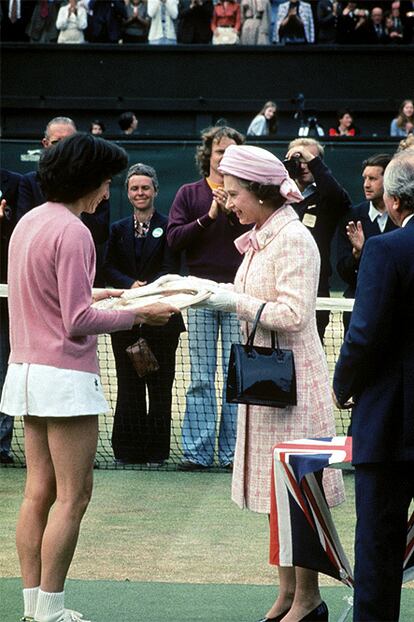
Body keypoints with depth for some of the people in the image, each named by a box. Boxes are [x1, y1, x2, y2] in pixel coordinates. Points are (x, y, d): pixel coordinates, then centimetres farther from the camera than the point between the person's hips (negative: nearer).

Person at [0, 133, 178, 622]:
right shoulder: (71, 231, -15)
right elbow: (78, 322, -18)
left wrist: (97, 295, 20)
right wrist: (138, 315, -9)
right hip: (65, 376, -9)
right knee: (72, 495, -3)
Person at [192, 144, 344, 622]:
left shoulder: (294, 239, -14)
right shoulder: (259, 239, 13)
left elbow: (293, 314, -20)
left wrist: (236, 303, -18)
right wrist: (212, 292, 6)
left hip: (293, 377, -9)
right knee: (276, 491, 13)